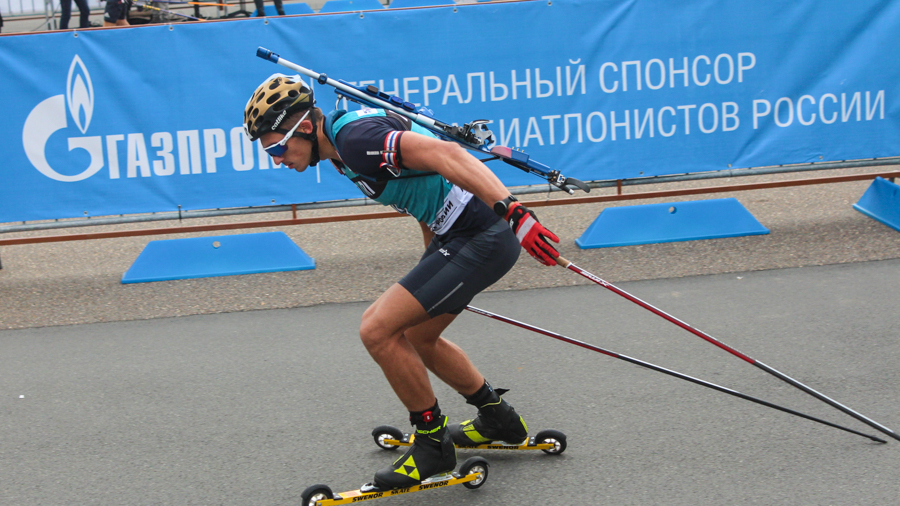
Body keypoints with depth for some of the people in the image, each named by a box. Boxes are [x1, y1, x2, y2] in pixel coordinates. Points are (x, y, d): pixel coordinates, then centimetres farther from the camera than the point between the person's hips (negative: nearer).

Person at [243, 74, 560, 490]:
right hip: (456, 234, 11)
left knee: (378, 329, -11)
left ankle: (432, 443, 7)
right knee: (416, 338, 23)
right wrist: (434, 271, 29)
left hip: (481, 236, -11)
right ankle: (498, 419, 40)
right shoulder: (343, 146, 14)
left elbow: (444, 155, -29)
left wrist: (512, 211, -36)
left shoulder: (354, 137, -18)